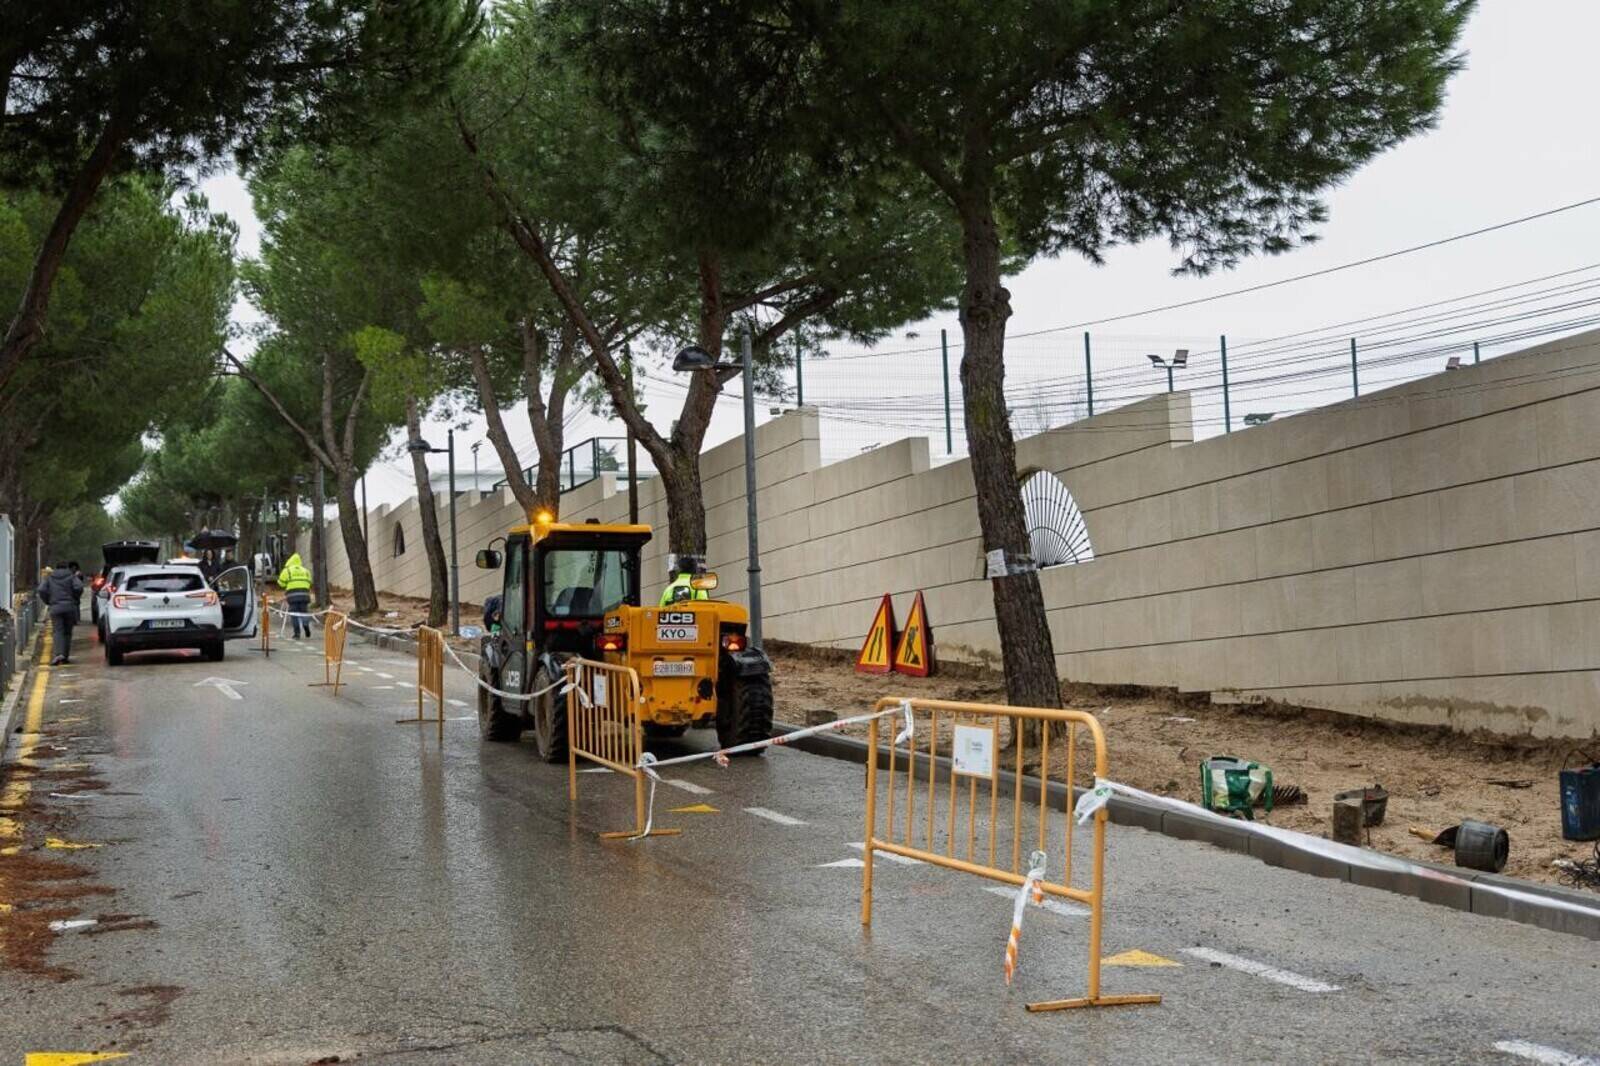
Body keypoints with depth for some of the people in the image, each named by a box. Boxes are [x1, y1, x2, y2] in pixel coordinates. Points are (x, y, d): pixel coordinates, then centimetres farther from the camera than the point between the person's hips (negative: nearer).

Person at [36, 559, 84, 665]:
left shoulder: (49, 578, 13)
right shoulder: (72, 577, 7)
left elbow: (41, 590, 0)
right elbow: (79, 587, -11)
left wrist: (48, 602, 10)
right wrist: (75, 599, 4)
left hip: (55, 608, 0)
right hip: (70, 607, 0)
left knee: (59, 632, -4)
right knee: (67, 632, 9)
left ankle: (59, 654, -25)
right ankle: (65, 656, 7)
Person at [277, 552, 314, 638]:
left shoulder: (287, 570, 4)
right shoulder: (305, 571, 16)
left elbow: (281, 583, 5)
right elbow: (309, 583, 16)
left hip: (292, 595, -3)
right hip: (304, 594, 3)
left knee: (294, 613, 2)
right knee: (304, 611, 9)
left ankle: (297, 632, -5)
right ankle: (306, 625, -17)